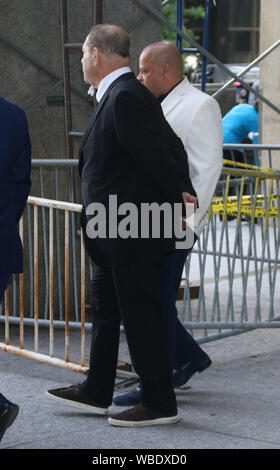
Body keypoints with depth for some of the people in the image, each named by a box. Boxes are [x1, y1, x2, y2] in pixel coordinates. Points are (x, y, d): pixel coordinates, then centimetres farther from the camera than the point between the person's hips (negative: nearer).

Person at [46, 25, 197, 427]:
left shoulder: (124, 97, -20)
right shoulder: (121, 94, 12)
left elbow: (157, 155, -21)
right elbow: (172, 146, 12)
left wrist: (180, 200, -11)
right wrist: (183, 192, 6)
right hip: (116, 234, 11)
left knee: (140, 316, -2)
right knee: (104, 308, 18)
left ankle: (160, 403, 8)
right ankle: (96, 393, 30)